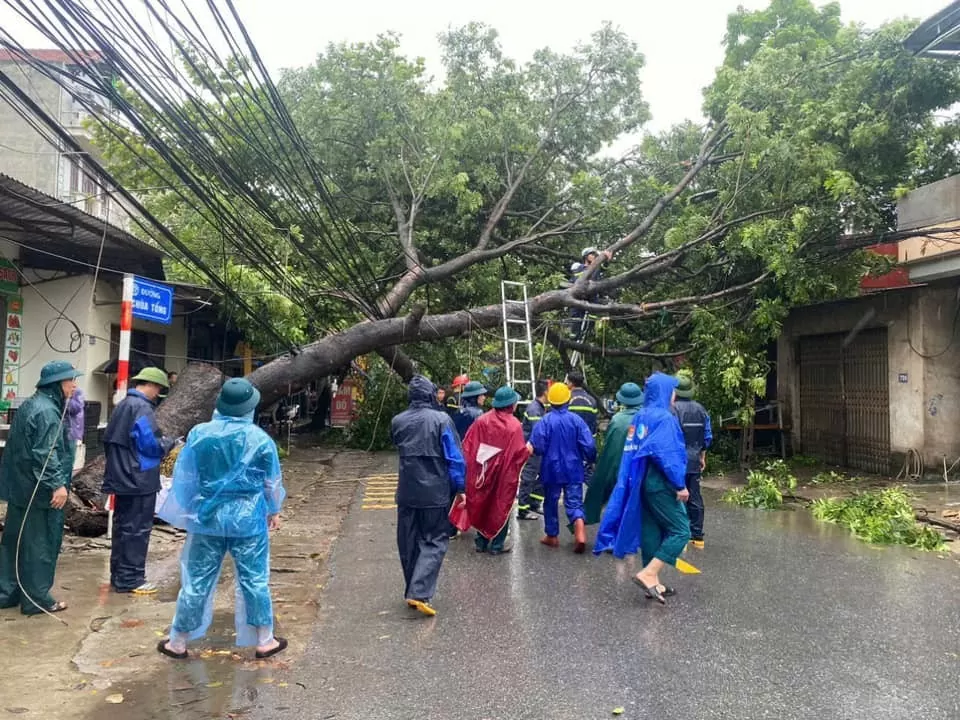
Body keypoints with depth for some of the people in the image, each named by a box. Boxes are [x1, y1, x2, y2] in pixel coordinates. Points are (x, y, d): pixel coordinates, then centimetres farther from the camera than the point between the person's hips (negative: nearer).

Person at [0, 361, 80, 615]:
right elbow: (45, 453, -25)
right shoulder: (47, 411, -19)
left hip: (20, 486, 10)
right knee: (41, 543, 0)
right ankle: (36, 598, 8)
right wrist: (58, 484, -24)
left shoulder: (30, 405, 14)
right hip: (39, 490, -10)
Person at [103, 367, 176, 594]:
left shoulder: (122, 406, 13)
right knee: (137, 530, -2)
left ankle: (119, 574, 25)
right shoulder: (143, 408, -17)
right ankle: (130, 579, 4)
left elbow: (109, 439, 18)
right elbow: (150, 444, -21)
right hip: (140, 480, -10)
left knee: (122, 527, 16)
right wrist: (170, 443, -3)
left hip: (121, 479, 10)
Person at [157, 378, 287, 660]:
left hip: (208, 518, 2)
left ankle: (178, 642, 25)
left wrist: (186, 511, 20)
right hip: (249, 520, -1)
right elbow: (273, 482, 2)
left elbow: (183, 476, 5)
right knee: (255, 580, 9)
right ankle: (265, 640, 20)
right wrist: (274, 511, 19)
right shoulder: (260, 438, -10)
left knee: (197, 581, 12)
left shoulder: (199, 434, -6)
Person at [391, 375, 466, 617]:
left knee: (409, 543, 14)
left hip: (407, 492, 4)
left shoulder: (398, 421, 2)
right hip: (436, 492, -4)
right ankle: (420, 592, -9)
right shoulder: (442, 420, -10)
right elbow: (455, 458, -9)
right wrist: (459, 488, -1)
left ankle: (412, 591, 23)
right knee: (435, 541, 3)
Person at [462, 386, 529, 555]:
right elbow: (520, 453, -16)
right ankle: (497, 545, 14)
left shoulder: (482, 420, -6)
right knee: (501, 507, 10)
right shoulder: (514, 425, -16)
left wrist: (473, 464, 6)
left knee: (482, 504, 16)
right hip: (505, 474, -3)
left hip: (482, 473, 4)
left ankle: (481, 541, 24)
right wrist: (528, 450, 5)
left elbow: (468, 444, -4)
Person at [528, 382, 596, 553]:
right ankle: (580, 533, -20)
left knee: (550, 502, 15)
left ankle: (552, 536, 26)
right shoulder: (576, 419, -6)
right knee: (574, 502, 3)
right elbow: (589, 446, -8)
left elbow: (536, 447, -13)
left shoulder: (545, 420, -12)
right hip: (573, 469, 1)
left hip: (551, 469, -1)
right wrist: (590, 459, 12)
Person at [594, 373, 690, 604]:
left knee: (651, 531, 12)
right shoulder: (664, 418, -14)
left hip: (643, 482, 9)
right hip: (660, 484, -9)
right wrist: (680, 484, -17)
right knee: (680, 531, -3)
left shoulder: (640, 417, 11)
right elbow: (666, 454, -22)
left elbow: (632, 452, 12)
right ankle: (648, 574, -10)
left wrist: (637, 481, 16)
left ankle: (653, 583, 18)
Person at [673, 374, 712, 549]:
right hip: (694, 462, 6)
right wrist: (702, 456, 20)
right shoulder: (700, 409, 8)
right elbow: (708, 436, 11)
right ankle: (697, 536, 19)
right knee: (695, 498, 13)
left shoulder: (672, 409, -13)